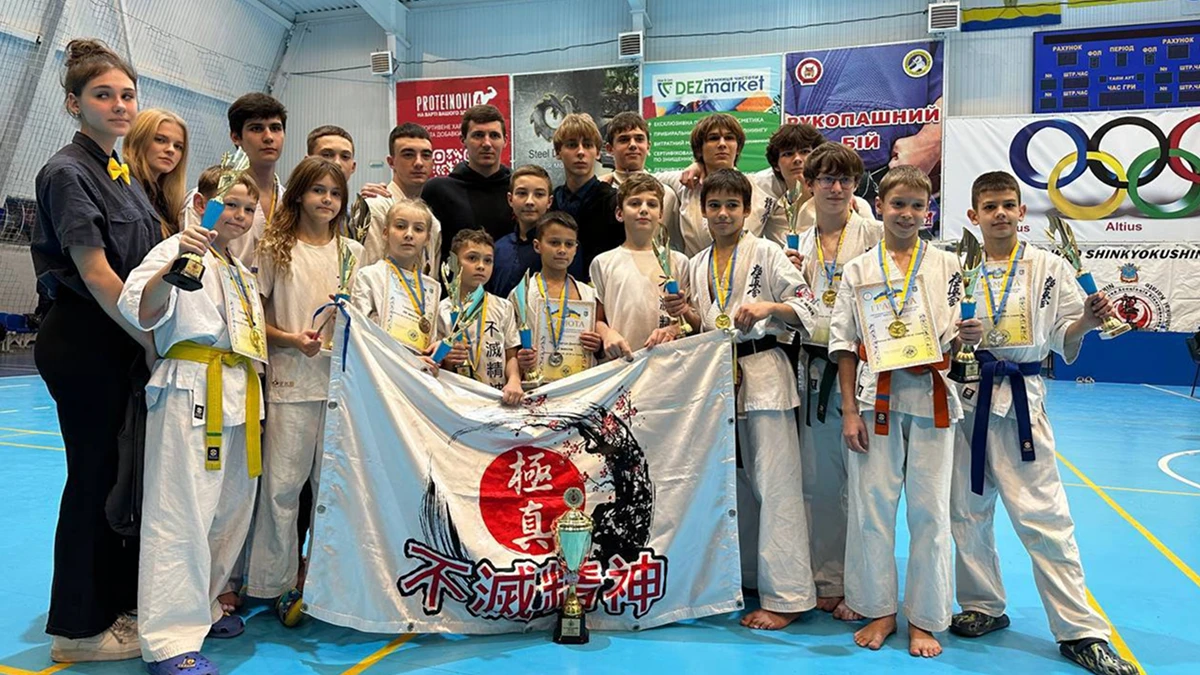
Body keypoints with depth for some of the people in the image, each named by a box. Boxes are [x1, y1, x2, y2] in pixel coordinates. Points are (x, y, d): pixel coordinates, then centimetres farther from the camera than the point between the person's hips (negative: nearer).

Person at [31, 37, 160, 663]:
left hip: (122, 341, 9)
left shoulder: (121, 173, 15)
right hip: (83, 340, -8)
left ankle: (117, 604, 28)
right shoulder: (68, 171, -11)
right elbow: (94, 270, -17)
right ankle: (78, 629, 14)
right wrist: (150, 340, -15)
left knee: (119, 473, 14)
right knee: (93, 476, -1)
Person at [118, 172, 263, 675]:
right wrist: (175, 261, -31)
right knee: (182, 512, -9)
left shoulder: (242, 273, 24)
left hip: (240, 396, 9)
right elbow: (143, 313, -17)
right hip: (192, 390, -8)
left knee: (231, 508, 12)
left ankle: (202, 606, 29)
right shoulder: (179, 249, -1)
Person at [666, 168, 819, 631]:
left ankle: (786, 597, 1)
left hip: (763, 374, -6)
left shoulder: (766, 253, -1)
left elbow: (808, 306, -4)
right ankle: (749, 577, 29)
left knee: (774, 484, -6)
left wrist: (768, 306, -21)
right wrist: (685, 313, -1)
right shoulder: (697, 265, 15)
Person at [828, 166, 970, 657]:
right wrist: (849, 411, -2)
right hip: (876, 399, 0)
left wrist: (967, 336, -19)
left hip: (932, 398, 0)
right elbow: (845, 344, 3)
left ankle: (925, 620, 20)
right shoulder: (858, 271, 5)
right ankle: (879, 611, 23)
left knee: (929, 510, 5)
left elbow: (954, 341, 6)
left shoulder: (946, 267, 5)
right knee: (870, 506, 4)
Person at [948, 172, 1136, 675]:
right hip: (965, 398, 2)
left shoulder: (1049, 268, 3)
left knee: (1043, 516, -2)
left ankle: (1082, 633, 10)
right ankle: (983, 606, 29)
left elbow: (1066, 346, 4)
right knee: (967, 512, 10)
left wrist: (1084, 323, -15)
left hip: (1022, 401, -2)